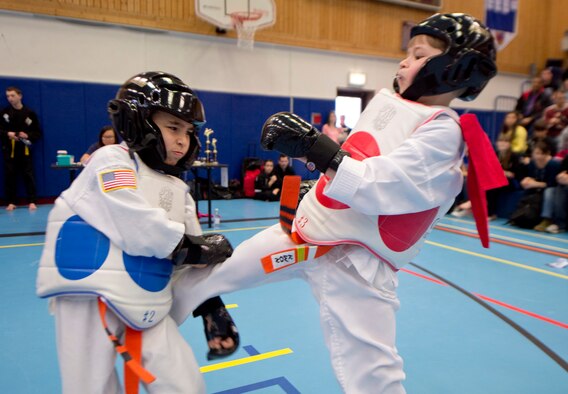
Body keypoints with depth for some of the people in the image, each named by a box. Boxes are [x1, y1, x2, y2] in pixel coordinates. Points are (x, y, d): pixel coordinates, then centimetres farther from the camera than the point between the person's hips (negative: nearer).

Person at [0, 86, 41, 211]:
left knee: (28, 176, -1)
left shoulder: (29, 113, 1)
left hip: (25, 150, -1)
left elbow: (38, 132, 4)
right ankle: (11, 202, 14)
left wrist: (28, 136, -13)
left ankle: (32, 202, 4)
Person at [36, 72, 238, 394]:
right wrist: (196, 246, -9)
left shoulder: (178, 190, 12)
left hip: (147, 307, 6)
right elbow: (140, 230, -21)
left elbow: (191, 260, 13)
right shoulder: (112, 161, -9)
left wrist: (212, 308, 8)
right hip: (91, 300, -6)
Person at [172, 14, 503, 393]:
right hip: (303, 231, 7)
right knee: (207, 274, 16)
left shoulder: (443, 132, -15)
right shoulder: (387, 100, 7)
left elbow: (384, 186, -28)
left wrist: (319, 150, -34)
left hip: (356, 261, -7)